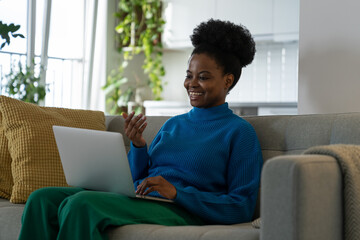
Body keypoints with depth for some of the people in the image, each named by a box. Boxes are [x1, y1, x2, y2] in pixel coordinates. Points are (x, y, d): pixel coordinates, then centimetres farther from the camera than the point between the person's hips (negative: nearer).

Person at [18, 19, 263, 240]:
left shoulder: (240, 131, 3)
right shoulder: (173, 124, 24)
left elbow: (241, 209, -6)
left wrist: (177, 192, -16)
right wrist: (138, 145, 2)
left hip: (180, 211, -7)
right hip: (137, 201, 7)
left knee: (80, 203, -31)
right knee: (43, 198, -14)